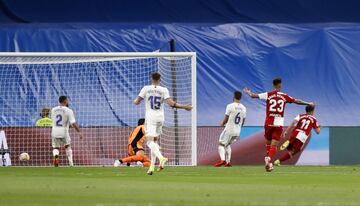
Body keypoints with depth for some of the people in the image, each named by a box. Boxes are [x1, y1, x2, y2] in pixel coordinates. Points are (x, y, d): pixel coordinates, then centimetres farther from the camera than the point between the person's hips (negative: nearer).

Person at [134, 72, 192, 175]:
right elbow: (171, 103, -9)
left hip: (150, 118, -3)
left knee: (150, 141, -10)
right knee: (154, 141, 15)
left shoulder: (146, 89, -2)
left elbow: (137, 102, -1)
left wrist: (135, 101, 24)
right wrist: (185, 107, 0)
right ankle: (152, 166, 13)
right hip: (160, 118, 3)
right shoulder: (164, 90, 0)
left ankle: (161, 158, -38)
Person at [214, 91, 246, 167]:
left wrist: (222, 124, 13)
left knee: (221, 144, 2)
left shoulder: (230, 106, -12)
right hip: (237, 132, 6)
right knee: (228, 144, 23)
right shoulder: (243, 108, 4)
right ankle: (228, 162, 16)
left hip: (229, 130, -6)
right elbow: (243, 122, 12)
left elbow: (226, 119, -9)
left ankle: (222, 159, -20)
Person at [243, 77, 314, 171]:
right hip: (279, 124, 0)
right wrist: (308, 103, 23)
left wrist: (247, 92, 21)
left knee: (268, 142, 18)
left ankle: (268, 158, 6)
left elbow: (253, 96, 0)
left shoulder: (268, 95, -1)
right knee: (274, 145, -2)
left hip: (269, 123, 0)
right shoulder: (284, 96, 2)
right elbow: (296, 101, 9)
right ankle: (269, 160, -23)